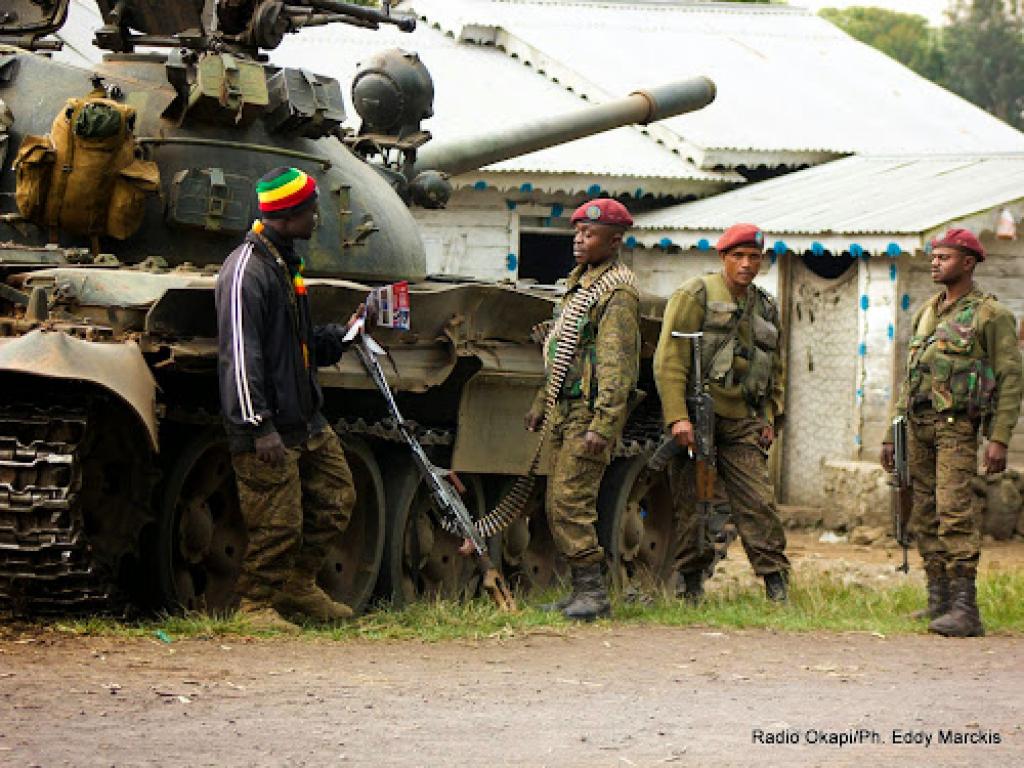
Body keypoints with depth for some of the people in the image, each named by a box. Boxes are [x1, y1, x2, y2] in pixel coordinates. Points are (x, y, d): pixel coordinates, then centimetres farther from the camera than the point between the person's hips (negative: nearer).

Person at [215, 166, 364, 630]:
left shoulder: (286, 265, 16)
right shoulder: (246, 272, -16)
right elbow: (240, 356, -21)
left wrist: (341, 335, 12)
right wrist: (260, 427, -24)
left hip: (307, 421, 10)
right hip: (269, 428, -10)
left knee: (336, 500, 16)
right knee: (278, 523, -6)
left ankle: (299, 588, 28)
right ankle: (256, 605, 9)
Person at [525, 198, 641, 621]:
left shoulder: (617, 291, -13)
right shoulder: (579, 280, 16)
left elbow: (617, 365, -19)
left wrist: (602, 426, -24)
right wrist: (542, 403, 25)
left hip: (592, 411, -9)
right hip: (564, 411, 9)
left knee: (570, 502, -13)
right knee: (557, 505, 9)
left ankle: (593, 592, -8)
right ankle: (582, 591, 14)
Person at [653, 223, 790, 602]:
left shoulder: (766, 308, 19)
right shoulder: (696, 295, -1)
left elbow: (774, 370, 29)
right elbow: (670, 359, -10)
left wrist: (770, 418, 16)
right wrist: (677, 417, -18)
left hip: (741, 423, 5)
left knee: (758, 502, -4)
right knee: (692, 504, -1)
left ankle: (777, 586, -2)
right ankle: (691, 588, 6)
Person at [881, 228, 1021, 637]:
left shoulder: (991, 315, -3)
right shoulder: (926, 314, 17)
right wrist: (892, 434, 18)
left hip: (957, 423, -7)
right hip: (918, 421, 7)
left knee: (954, 511, -17)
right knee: (925, 514, 7)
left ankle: (965, 609, -21)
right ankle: (938, 600, 13)